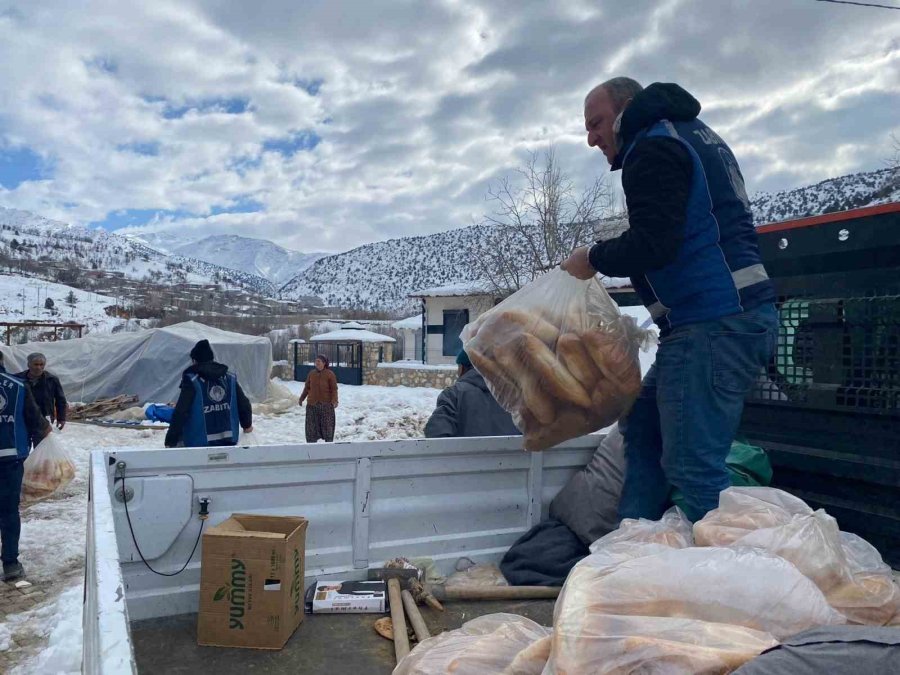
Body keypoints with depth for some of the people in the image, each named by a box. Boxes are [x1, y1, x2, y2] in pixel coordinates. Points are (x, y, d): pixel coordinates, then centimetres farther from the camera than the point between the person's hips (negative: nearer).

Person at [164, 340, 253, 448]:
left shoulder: (192, 381, -8)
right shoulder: (230, 378, 6)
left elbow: (180, 413, -12)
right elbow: (244, 404, 10)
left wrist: (170, 441, -5)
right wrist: (247, 425, 28)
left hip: (199, 444, -5)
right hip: (229, 440, 5)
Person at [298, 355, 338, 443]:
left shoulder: (330, 374, -5)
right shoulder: (311, 373, 7)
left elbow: (334, 389, -7)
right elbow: (307, 387, 14)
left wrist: (335, 400, -19)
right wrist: (301, 398, 9)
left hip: (326, 404, -3)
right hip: (312, 404, 3)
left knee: (327, 425, 4)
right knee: (311, 425, 3)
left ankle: (328, 442, 15)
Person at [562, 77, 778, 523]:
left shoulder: (653, 148, -7)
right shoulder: (696, 136, 26)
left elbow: (652, 244, -20)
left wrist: (593, 260, -3)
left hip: (712, 324, -11)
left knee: (691, 465, -10)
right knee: (642, 425, 15)